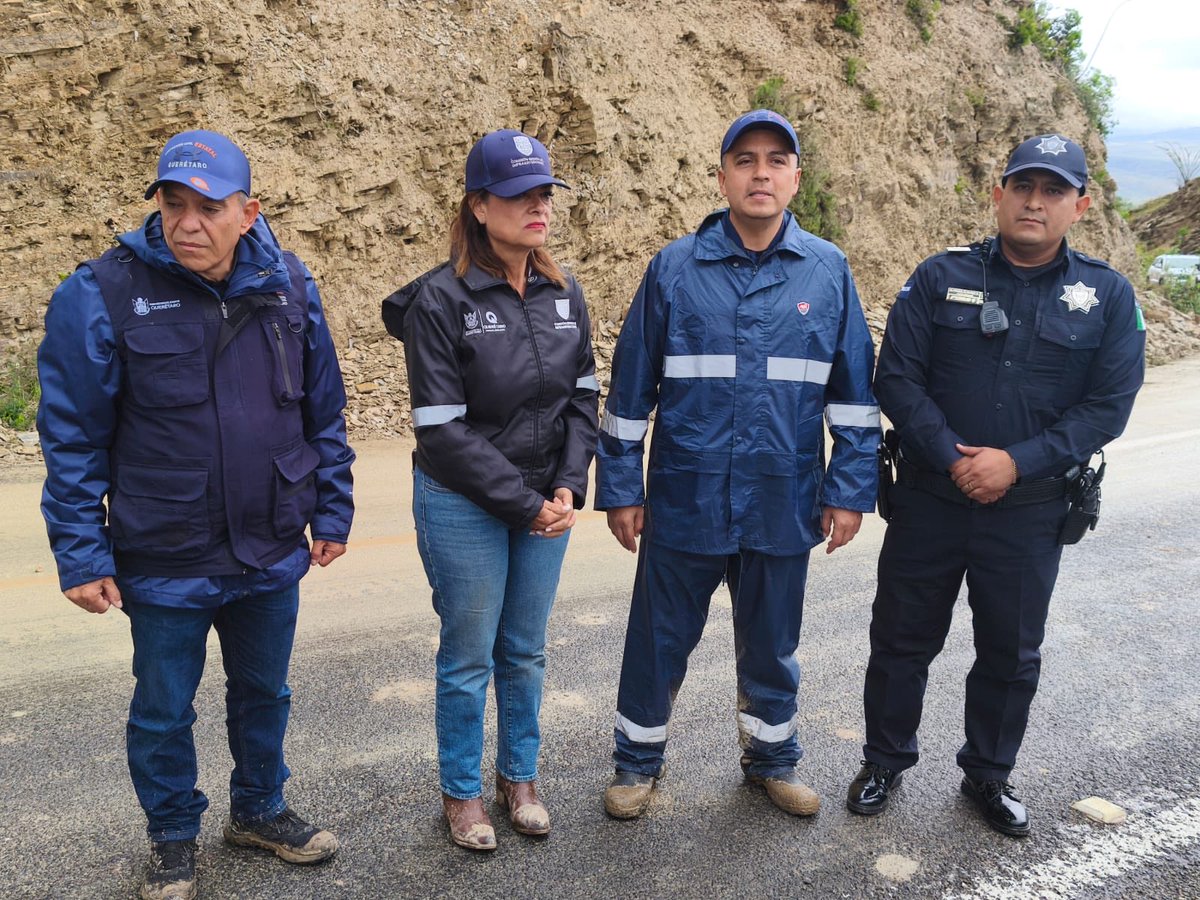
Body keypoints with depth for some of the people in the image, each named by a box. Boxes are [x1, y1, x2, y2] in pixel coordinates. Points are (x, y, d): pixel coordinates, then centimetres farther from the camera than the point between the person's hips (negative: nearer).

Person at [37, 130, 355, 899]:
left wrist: (332, 513, 6)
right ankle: (174, 838, 41)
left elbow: (324, 415, 4)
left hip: (272, 554, 3)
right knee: (163, 712, 16)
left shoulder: (288, 286, -5)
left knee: (264, 694, 21)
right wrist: (82, 557, -9)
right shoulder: (103, 296, -14)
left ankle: (259, 810, 46)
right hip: (163, 564, -3)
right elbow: (73, 440, -9)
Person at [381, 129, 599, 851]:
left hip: (545, 504, 4)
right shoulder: (441, 299, -15)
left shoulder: (565, 293, 1)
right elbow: (442, 429, -17)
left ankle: (520, 778, 37)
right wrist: (524, 505, -16)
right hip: (464, 506, -4)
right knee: (469, 657, 10)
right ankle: (461, 792, 32)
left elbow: (584, 397, 5)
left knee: (526, 651, 17)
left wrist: (568, 489, -8)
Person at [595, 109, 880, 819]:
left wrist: (850, 488, 1)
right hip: (685, 501, -1)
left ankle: (772, 756, 42)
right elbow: (631, 387, 0)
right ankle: (639, 762, 35)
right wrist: (621, 487, 0)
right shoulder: (675, 268, -3)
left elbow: (854, 389, 5)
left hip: (783, 506, 1)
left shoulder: (828, 270, 0)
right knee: (659, 640, 13)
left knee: (772, 644, 19)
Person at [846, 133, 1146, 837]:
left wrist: (1017, 462, -17)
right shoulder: (941, 278, -3)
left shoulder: (1108, 296, -1)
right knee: (902, 639, 11)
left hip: (1030, 510, 1)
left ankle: (989, 774, 38)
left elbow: (1109, 404, -6)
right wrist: (952, 458, -17)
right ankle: (886, 761, 33)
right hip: (929, 501, -1)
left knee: (1012, 653, 15)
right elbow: (898, 376, -8)